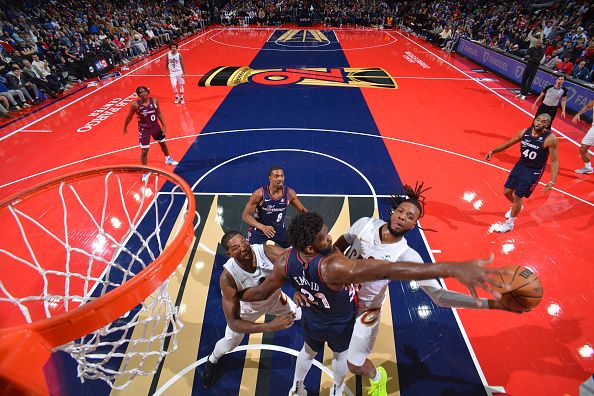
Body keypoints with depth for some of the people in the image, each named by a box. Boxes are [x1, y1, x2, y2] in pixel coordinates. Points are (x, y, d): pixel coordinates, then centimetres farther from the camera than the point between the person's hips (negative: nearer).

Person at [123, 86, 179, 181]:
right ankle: (145, 172, 9)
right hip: (144, 129, -4)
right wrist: (125, 127, 4)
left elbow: (159, 113, 2)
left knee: (162, 143, 22)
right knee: (144, 151, -3)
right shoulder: (135, 105, -19)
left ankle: (168, 159, 51)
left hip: (155, 126, 4)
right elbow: (129, 117, -6)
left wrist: (164, 125, -3)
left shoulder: (154, 101, -11)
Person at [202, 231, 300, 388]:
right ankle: (211, 362, 53)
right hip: (249, 306, -1)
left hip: (276, 298, 2)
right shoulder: (228, 277, -39)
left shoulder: (268, 251, -39)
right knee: (231, 341, 16)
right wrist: (269, 326, -47)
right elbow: (233, 323, -35)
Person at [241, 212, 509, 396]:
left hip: (312, 320, 3)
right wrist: (453, 268, -63)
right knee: (341, 354, 33)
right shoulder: (332, 267, -48)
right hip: (340, 324, -3)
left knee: (308, 351, 35)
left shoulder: (286, 261, -30)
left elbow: (262, 292, -12)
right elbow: (390, 271, -59)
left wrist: (240, 296, 11)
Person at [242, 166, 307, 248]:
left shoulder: (289, 193, -14)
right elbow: (246, 215, -21)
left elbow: (302, 210, 1)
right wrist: (262, 227, -36)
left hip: (280, 229, 3)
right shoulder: (259, 194, -25)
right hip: (259, 230, -3)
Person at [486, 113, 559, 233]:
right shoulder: (525, 131, -6)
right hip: (520, 165, 5)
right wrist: (493, 151, 1)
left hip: (534, 171, -5)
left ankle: (509, 224, 17)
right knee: (507, 192, 11)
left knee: (517, 196, -4)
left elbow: (554, 161, -16)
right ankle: (517, 207, 45)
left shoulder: (550, 139, -20)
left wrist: (552, 181, -24)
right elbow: (508, 143, 10)